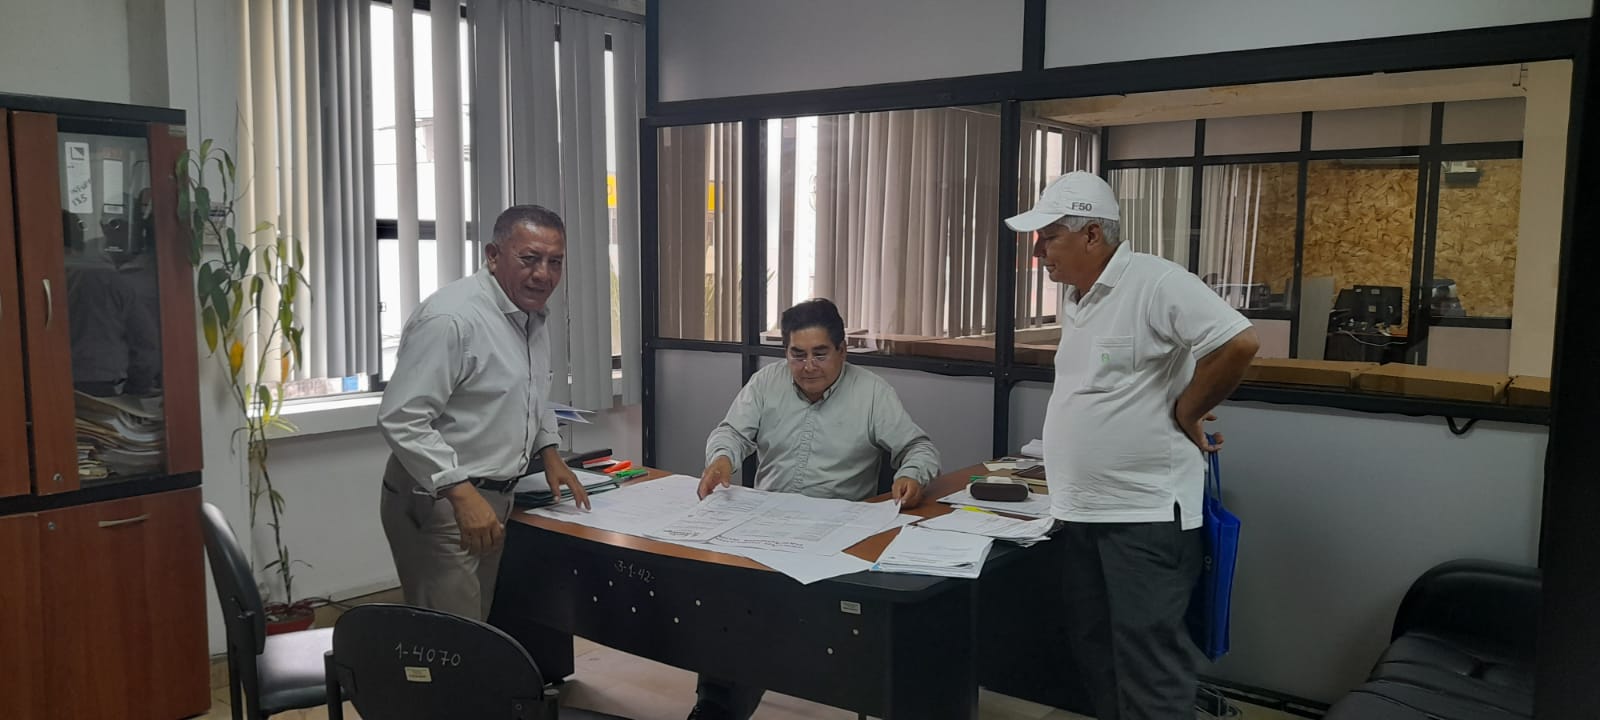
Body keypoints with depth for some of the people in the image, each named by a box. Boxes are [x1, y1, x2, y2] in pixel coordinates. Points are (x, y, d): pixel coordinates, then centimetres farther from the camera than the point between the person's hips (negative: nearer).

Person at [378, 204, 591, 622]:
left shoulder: (532, 315, 8)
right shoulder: (451, 318, -21)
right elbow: (401, 420, -25)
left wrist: (549, 453, 12)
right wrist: (462, 494, -30)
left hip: (492, 498, 9)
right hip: (438, 501, -9)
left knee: (479, 630, 17)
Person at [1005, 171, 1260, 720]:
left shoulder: (1155, 283, -15)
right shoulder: (1073, 296, 11)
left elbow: (1238, 342, -23)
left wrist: (1184, 414, -13)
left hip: (1145, 511, -9)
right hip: (1080, 508, 9)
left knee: (1149, 657, -4)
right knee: (1093, 644, 17)